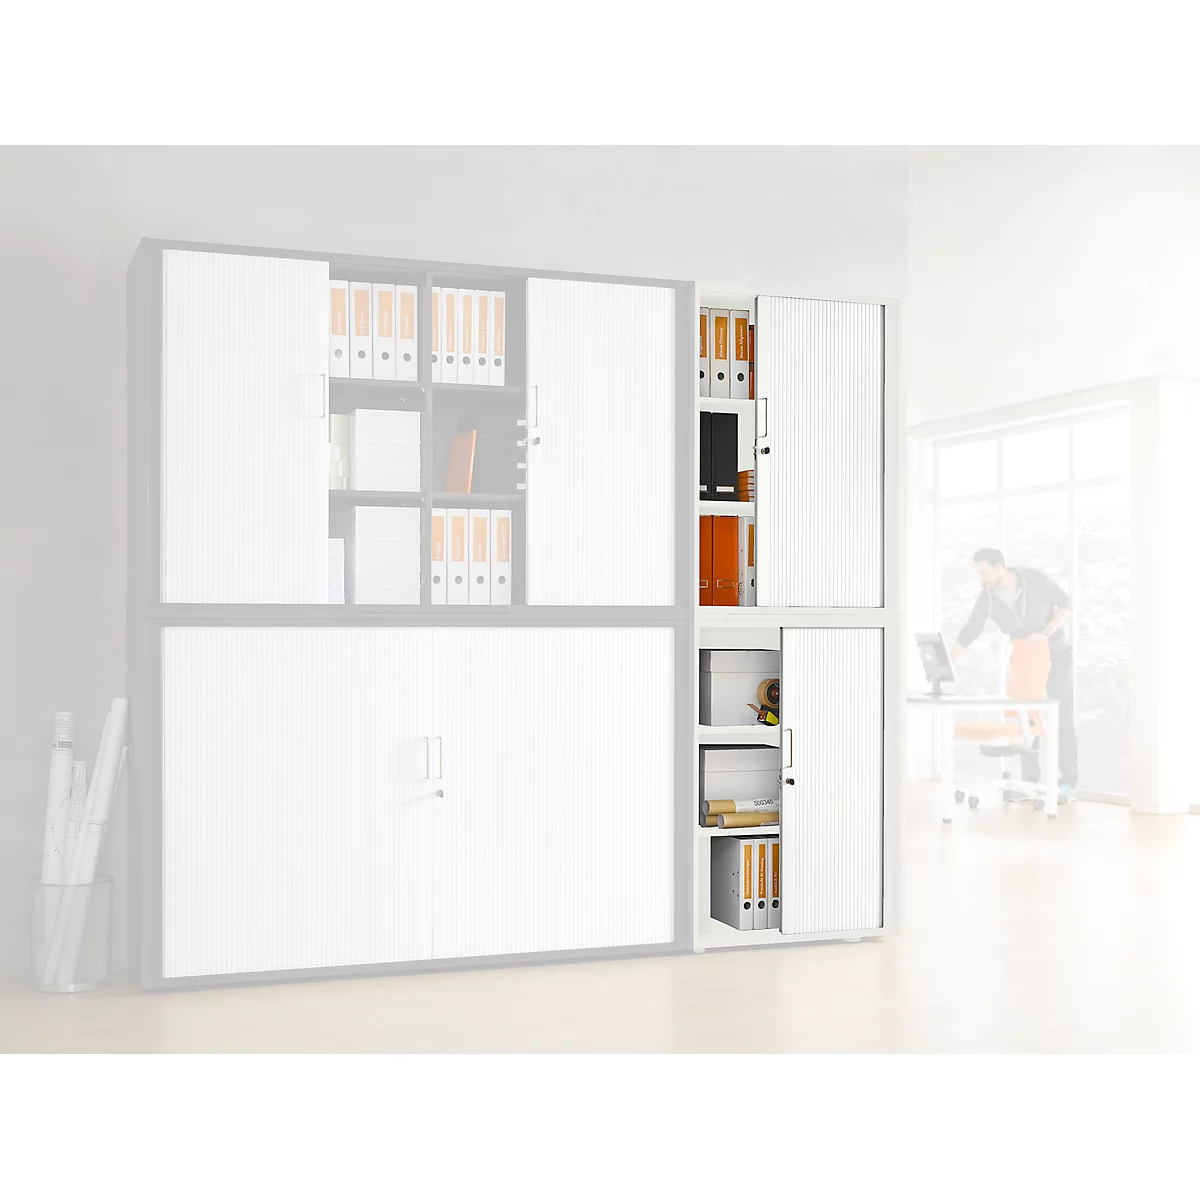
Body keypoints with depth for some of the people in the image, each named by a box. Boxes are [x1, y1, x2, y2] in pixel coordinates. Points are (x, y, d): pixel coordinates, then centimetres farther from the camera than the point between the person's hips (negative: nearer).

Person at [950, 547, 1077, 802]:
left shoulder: (1034, 578, -22)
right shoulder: (987, 597, -13)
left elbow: (1066, 604, -16)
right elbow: (969, 632, -13)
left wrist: (1046, 633, -28)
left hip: (1057, 653, -4)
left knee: (1062, 719, -5)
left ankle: (1067, 783, -4)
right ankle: (1031, 782, 5)